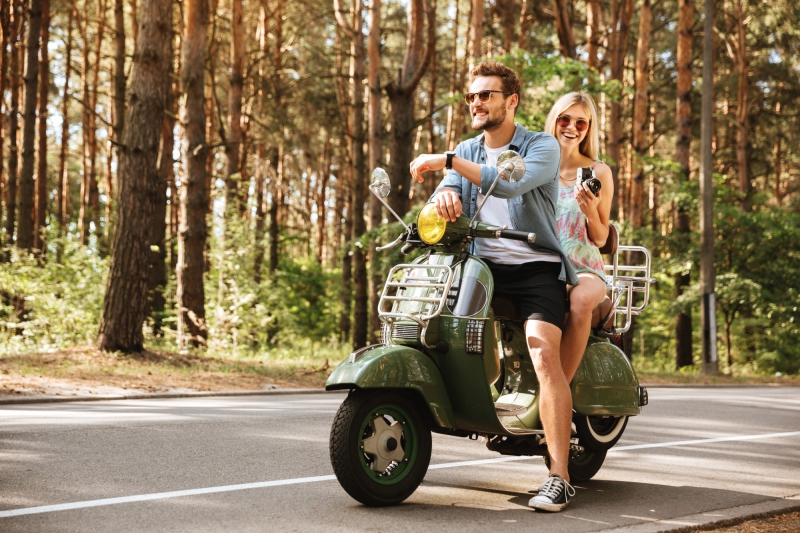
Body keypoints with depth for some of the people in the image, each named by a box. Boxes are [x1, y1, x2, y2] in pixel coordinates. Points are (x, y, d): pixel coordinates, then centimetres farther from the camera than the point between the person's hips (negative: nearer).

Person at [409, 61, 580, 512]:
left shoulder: (543, 146, -1)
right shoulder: (466, 152, 16)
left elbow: (511, 184, -21)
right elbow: (443, 202, 1)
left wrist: (448, 162, -25)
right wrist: (444, 194, -24)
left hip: (537, 267, -6)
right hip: (482, 265, 6)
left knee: (545, 353, -25)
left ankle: (560, 478, -26)